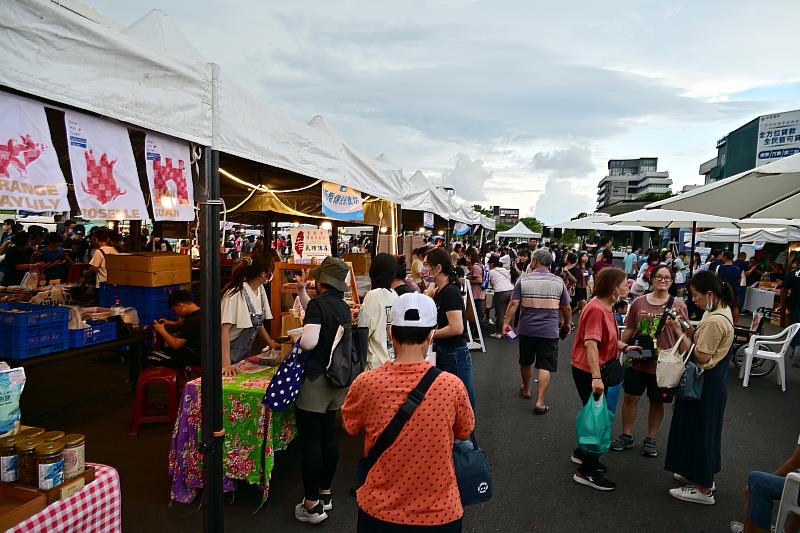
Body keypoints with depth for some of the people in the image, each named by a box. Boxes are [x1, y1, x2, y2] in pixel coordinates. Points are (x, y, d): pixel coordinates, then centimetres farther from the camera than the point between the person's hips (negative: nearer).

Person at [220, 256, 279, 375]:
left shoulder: (260, 289, 0)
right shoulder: (236, 294, -23)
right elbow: (225, 329, -24)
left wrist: (271, 343, 13)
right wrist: (226, 364, -29)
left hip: (246, 352, 7)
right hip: (231, 355, -7)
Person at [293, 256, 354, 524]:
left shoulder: (318, 303, -15)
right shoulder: (343, 306, 7)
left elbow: (309, 341, -26)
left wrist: (296, 340, -5)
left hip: (315, 380, -7)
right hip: (337, 380, 8)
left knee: (309, 440, 3)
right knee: (328, 436, 16)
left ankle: (312, 505, 12)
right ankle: (325, 493, 29)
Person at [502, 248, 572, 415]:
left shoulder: (523, 279, -3)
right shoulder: (558, 281, 0)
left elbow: (513, 304, -9)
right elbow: (566, 308, 5)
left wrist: (506, 323, -4)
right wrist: (567, 323, 20)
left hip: (526, 329, 1)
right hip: (549, 331, -1)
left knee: (525, 362, 20)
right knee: (544, 367, 2)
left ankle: (526, 390, 39)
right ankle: (540, 402, -1)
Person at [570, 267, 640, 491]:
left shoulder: (606, 307, 7)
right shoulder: (596, 309, -24)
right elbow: (590, 343, -31)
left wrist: (625, 347, 7)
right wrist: (596, 377, -34)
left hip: (597, 371, 10)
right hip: (587, 372, -10)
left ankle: (582, 453, 40)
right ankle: (587, 472, 11)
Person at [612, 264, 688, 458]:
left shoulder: (677, 305, -4)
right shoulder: (639, 302, 0)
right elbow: (629, 329, 7)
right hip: (637, 360, 1)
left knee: (657, 402, 13)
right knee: (630, 398, 8)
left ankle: (650, 439, 31)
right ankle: (626, 436, 26)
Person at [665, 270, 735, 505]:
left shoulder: (714, 321, -26)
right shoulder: (722, 310, 5)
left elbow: (701, 356, -25)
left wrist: (680, 332, -21)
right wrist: (686, 329, -4)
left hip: (706, 383, -10)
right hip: (714, 379, 10)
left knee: (699, 430, 4)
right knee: (704, 429, 22)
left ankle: (703, 489, 18)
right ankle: (701, 475, 38)